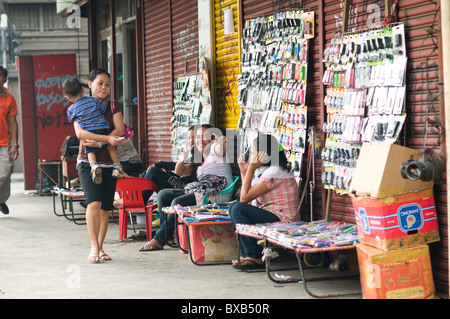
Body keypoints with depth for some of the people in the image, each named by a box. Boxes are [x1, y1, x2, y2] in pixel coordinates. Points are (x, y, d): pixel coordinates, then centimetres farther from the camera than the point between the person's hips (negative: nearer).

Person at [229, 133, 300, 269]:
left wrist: (250, 169, -10)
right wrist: (243, 171, 13)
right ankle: (246, 255, 4)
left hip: (283, 221, -11)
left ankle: (254, 257, -15)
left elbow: (245, 198, -17)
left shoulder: (274, 173, -16)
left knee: (238, 209, -20)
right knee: (234, 206, 10)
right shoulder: (265, 170, 16)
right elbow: (245, 196, 13)